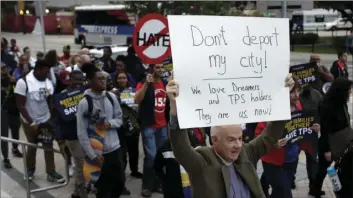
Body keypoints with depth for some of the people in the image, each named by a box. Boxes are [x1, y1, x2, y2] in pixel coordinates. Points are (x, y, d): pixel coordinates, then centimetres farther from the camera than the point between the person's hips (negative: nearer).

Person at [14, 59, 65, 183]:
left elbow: (51, 102, 2)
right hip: (29, 122, -3)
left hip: (46, 120, 3)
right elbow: (20, 105, -18)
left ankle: (51, 173, 15)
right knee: (32, 146, 13)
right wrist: (31, 123, -19)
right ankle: (30, 170, 36)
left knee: (48, 146, 6)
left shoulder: (48, 83, -6)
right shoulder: (23, 82, -20)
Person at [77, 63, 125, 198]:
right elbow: (81, 133, -11)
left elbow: (119, 119, 10)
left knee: (120, 181, 14)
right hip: (97, 152, -5)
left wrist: (109, 124, -13)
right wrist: (92, 155, -14)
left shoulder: (111, 97, 2)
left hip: (114, 148, 5)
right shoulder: (84, 102, -12)